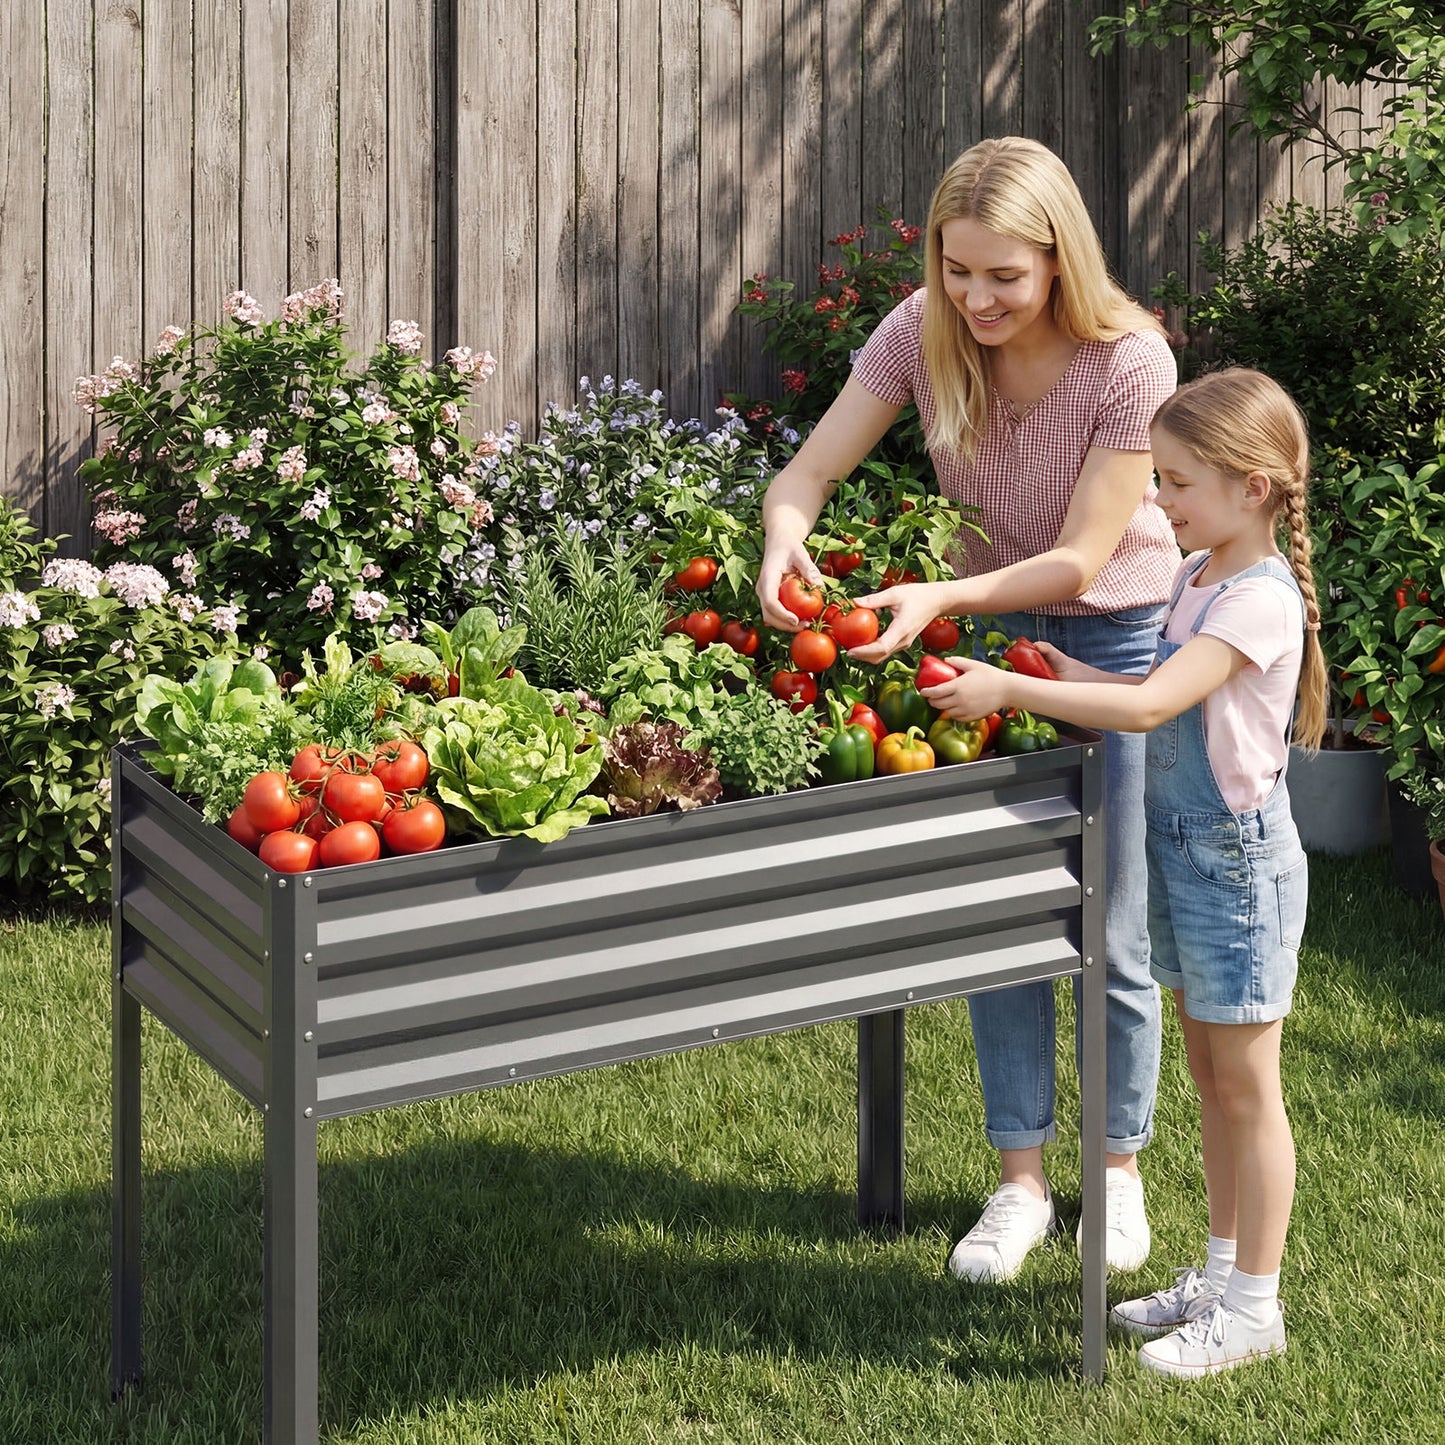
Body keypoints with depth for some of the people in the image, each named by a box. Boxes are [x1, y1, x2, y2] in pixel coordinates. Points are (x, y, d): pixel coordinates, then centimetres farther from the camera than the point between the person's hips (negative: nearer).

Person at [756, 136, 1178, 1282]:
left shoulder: (1129, 361, -27)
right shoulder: (924, 333, -17)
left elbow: (1080, 559, -26)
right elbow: (809, 472, -15)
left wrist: (944, 600, -40)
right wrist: (785, 544, -39)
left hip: (1120, 636, -3)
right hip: (993, 626, 3)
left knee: (1112, 936, 3)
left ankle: (1119, 1172, 21)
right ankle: (1021, 1182, 15)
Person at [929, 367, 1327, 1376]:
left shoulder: (1261, 599, -22)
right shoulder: (1199, 574, 8)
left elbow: (1151, 706, -30)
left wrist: (1011, 690, -28)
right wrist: (1068, 675, -2)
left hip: (1239, 856, -9)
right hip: (1182, 845, 9)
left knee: (1246, 1086, -1)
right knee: (1210, 1076, 17)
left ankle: (1253, 1307, 8)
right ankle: (1223, 1273, 28)